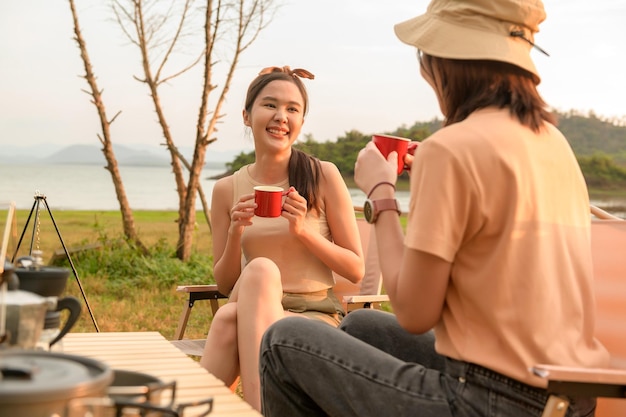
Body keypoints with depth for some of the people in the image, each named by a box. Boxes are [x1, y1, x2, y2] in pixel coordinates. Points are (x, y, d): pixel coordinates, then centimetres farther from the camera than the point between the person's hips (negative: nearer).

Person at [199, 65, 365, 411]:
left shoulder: (324, 176, -3)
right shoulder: (227, 189, 5)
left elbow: (356, 270, -1)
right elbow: (224, 285, 8)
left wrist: (303, 230, -15)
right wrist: (235, 233, -10)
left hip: (317, 314, -2)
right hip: (255, 312, 3)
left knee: (230, 317, -32)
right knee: (260, 269, -33)